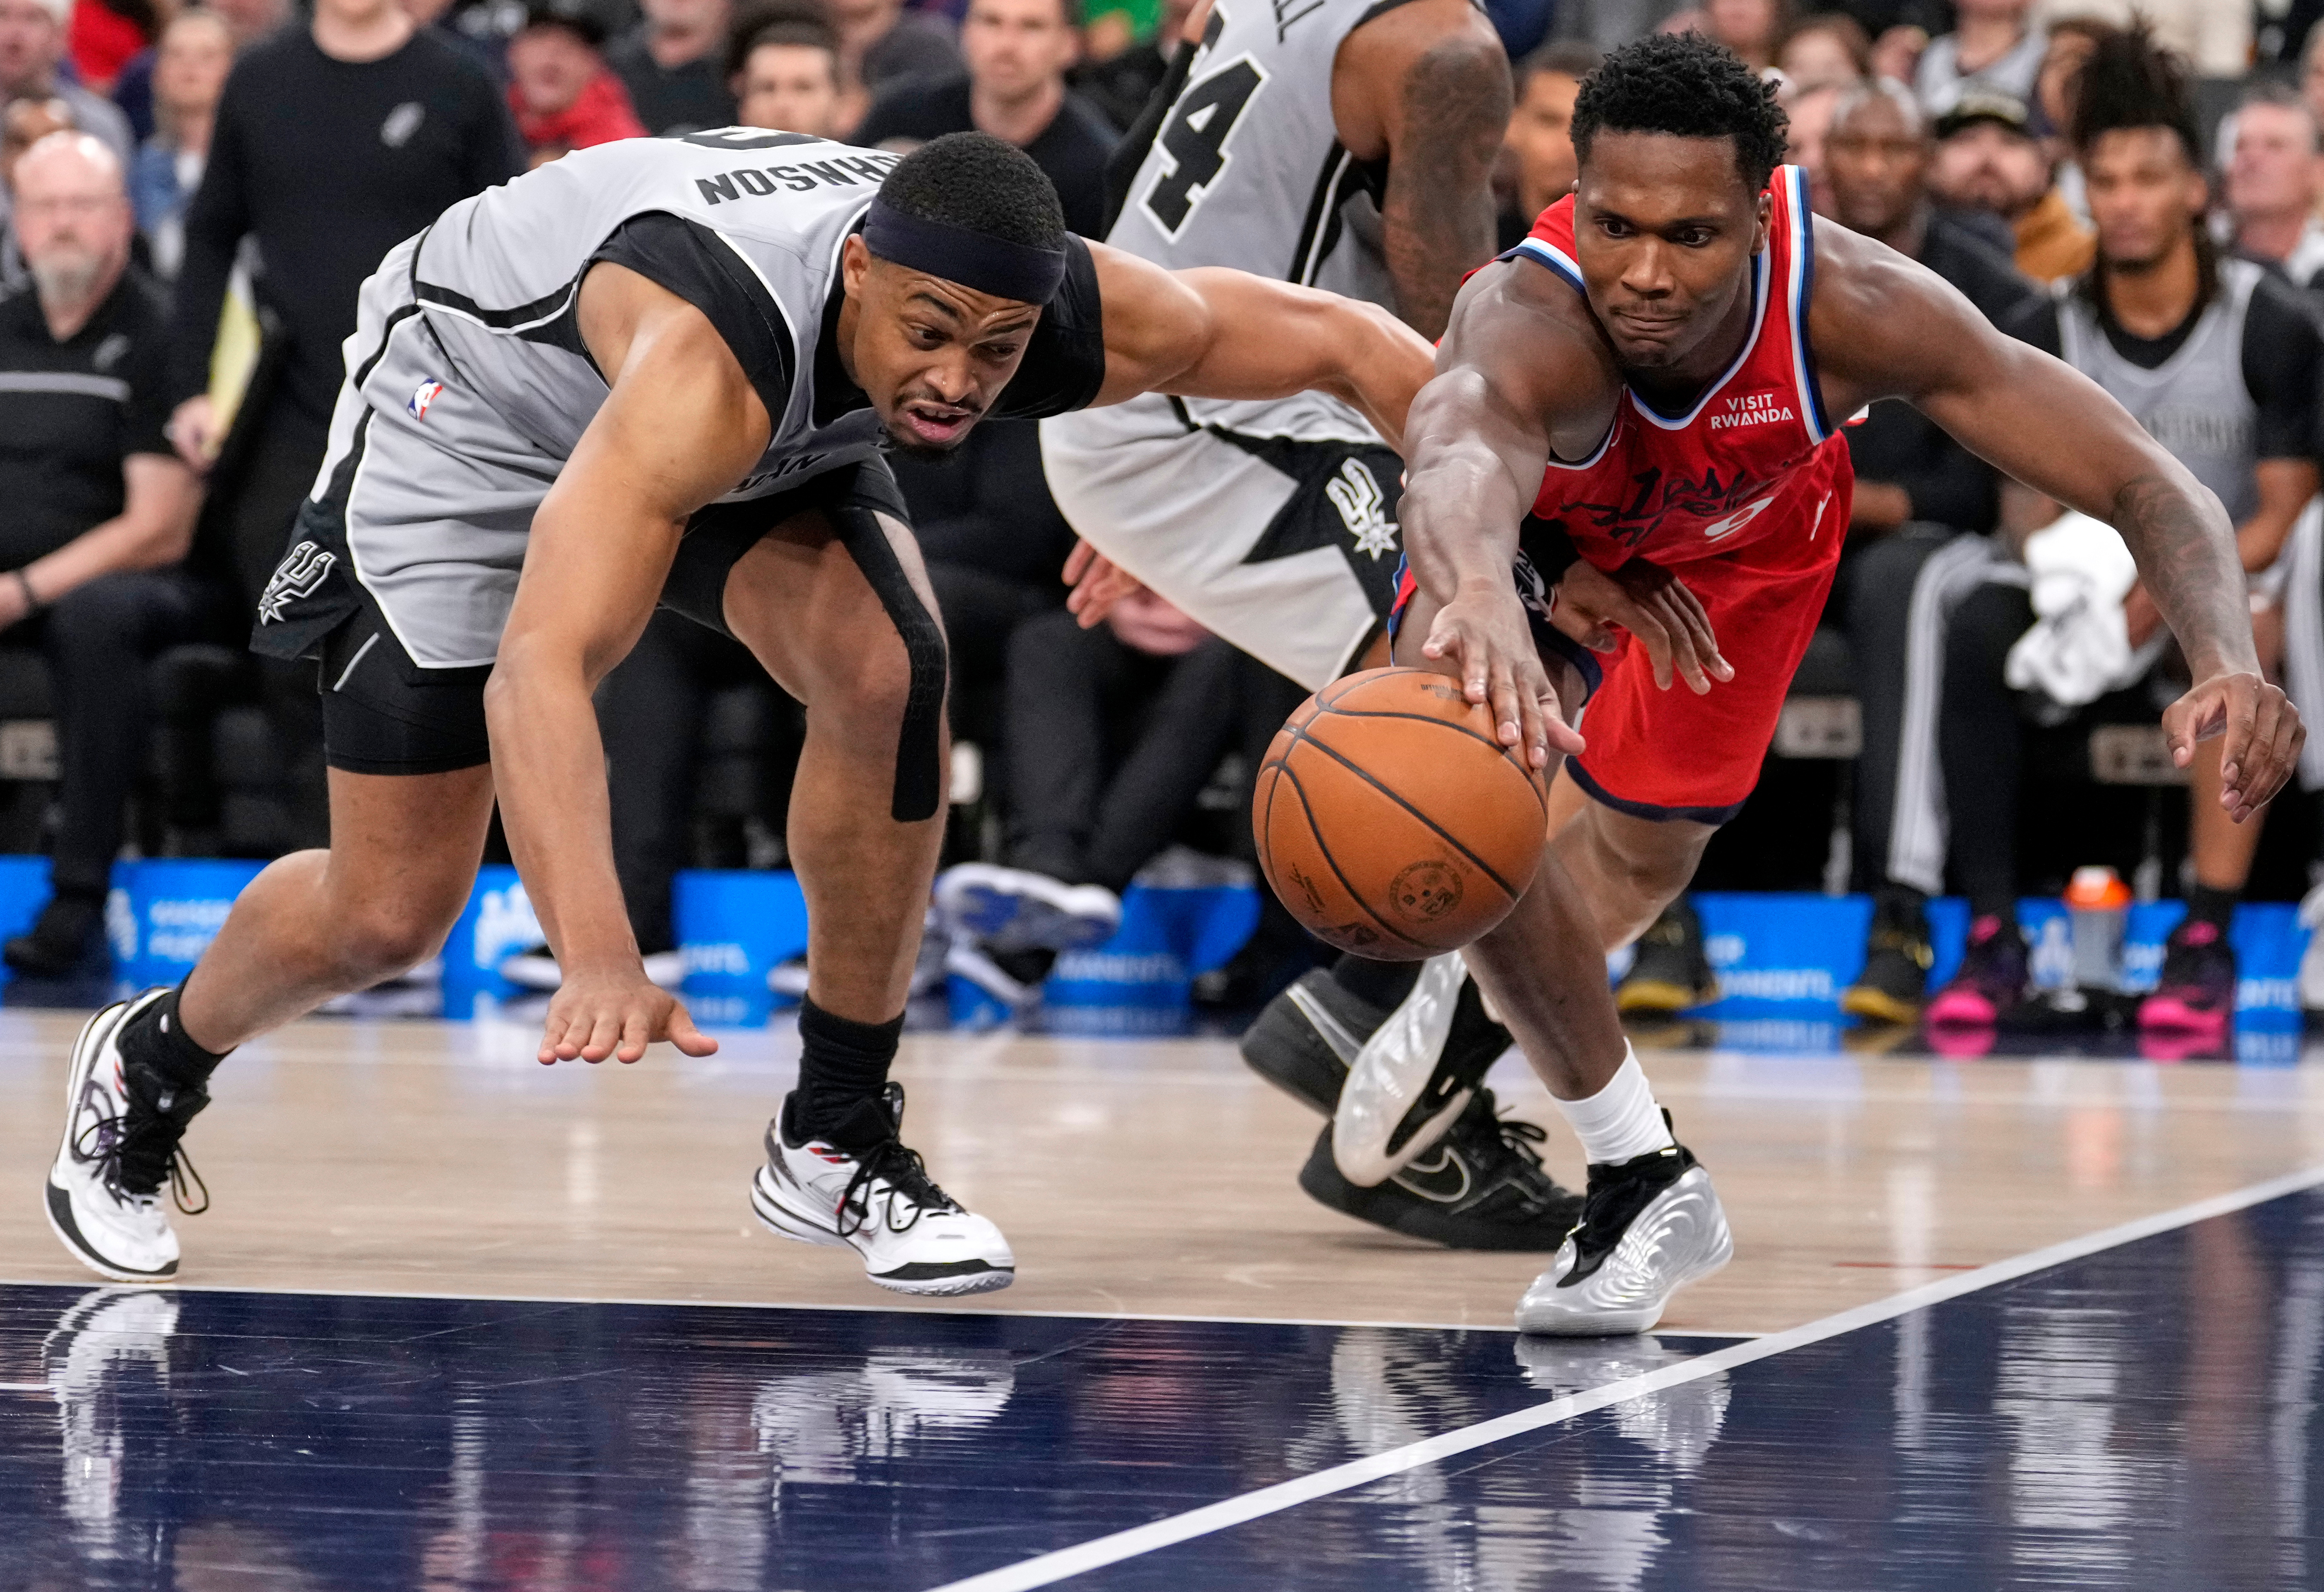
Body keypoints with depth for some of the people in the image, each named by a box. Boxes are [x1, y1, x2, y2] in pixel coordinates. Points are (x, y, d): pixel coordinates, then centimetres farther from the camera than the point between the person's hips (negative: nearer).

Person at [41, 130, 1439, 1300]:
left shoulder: (1092, 320, -30)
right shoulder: (711, 357, -47)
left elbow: (1342, 337, -13)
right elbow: (538, 670, -55)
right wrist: (603, 964, -67)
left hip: (775, 440, 4)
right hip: (476, 397, -4)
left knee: (889, 671, -25)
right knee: (389, 915, -2)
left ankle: (838, 1142, -6)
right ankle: (147, 1070, 31)